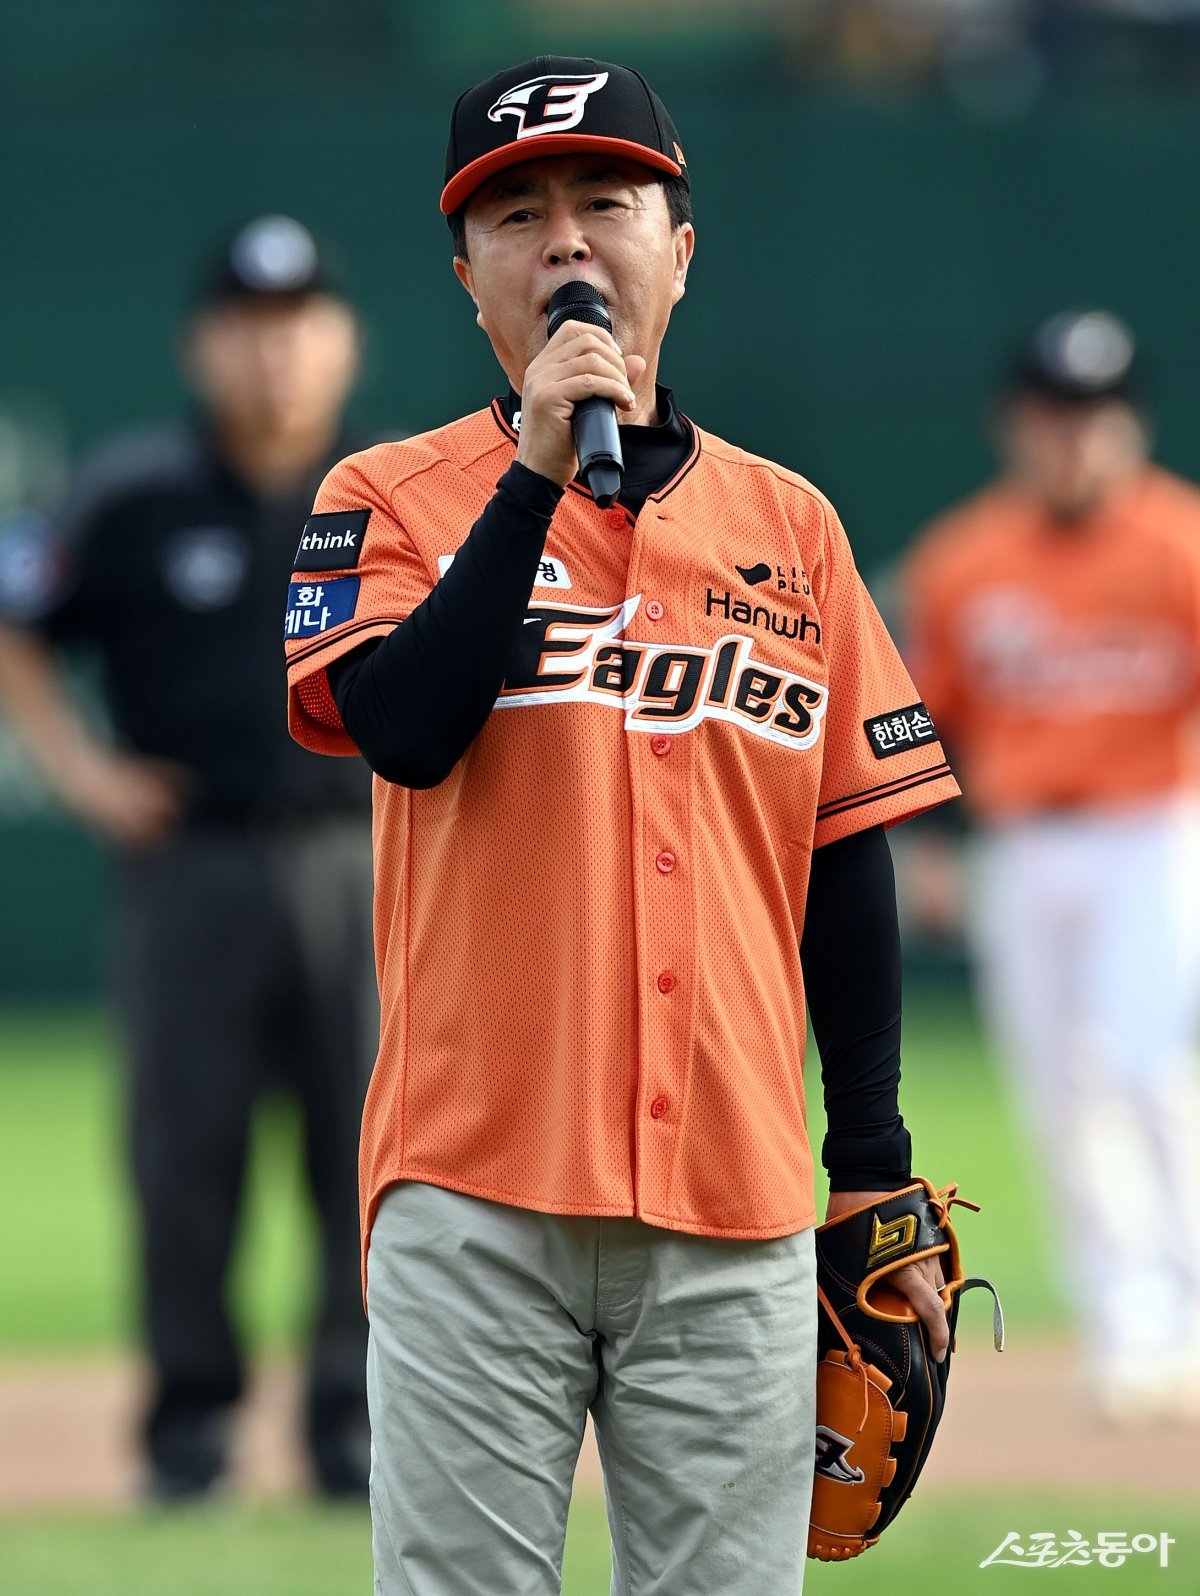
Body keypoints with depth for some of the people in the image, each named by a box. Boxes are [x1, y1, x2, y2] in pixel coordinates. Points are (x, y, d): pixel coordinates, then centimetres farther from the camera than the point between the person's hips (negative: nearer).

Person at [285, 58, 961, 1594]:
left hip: (733, 1207, 2)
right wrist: (539, 472, -14)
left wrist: (873, 1169, 9)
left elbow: (847, 862, 13)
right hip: (475, 1200, -2)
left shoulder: (788, 524, 12)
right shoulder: (394, 498, 6)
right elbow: (405, 730, -13)